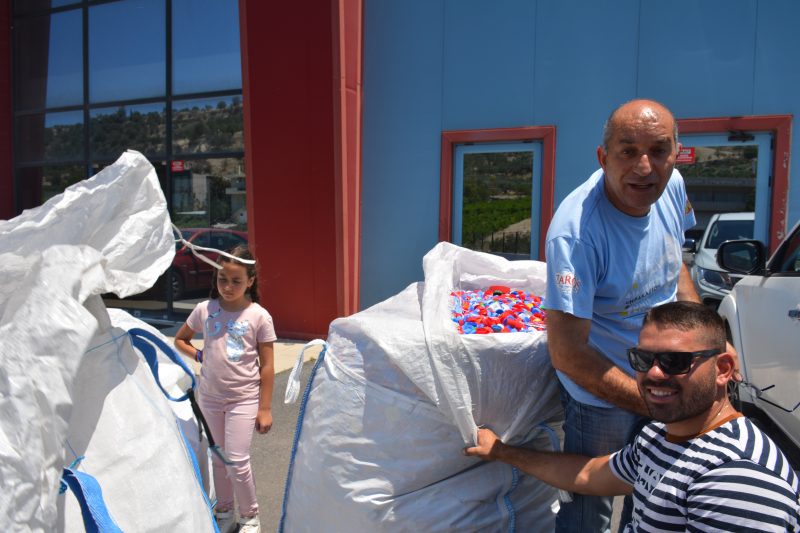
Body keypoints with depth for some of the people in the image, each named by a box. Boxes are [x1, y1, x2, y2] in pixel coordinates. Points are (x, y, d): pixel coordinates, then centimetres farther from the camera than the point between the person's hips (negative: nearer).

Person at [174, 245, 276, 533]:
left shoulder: (259, 316, -12)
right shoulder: (205, 310, -4)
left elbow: (267, 366, -8)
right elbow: (180, 340, 14)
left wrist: (265, 408, -7)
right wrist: (200, 356, -5)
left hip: (243, 399, -3)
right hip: (209, 397, 4)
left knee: (237, 462, -4)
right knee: (219, 458, 16)